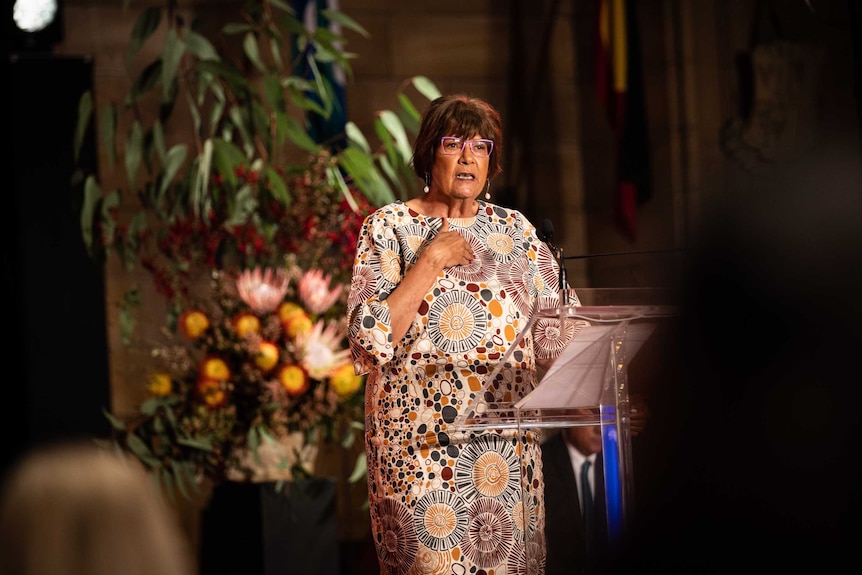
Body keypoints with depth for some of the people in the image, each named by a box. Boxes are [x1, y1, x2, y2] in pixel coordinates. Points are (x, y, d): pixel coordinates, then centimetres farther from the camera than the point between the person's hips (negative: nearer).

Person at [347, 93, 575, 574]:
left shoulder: (514, 228, 11)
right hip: (423, 439, -3)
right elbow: (371, 343, -12)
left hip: (508, 439, 3)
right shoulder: (390, 227, 0)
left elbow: (552, 334, 9)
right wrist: (432, 260, -13)